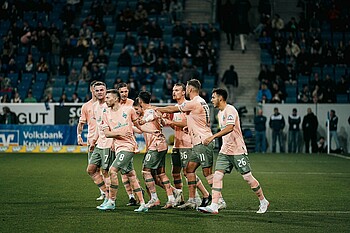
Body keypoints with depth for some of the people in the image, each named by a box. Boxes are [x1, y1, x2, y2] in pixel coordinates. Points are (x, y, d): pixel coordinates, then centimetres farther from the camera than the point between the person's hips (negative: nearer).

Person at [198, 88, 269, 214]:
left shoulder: (230, 110, -15)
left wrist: (213, 137, -37)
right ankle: (214, 206, -9)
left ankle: (263, 202, 17)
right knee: (217, 175, -6)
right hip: (225, 150, 8)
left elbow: (229, 128, -30)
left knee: (247, 177, -1)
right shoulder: (220, 113, 14)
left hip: (238, 150, -8)